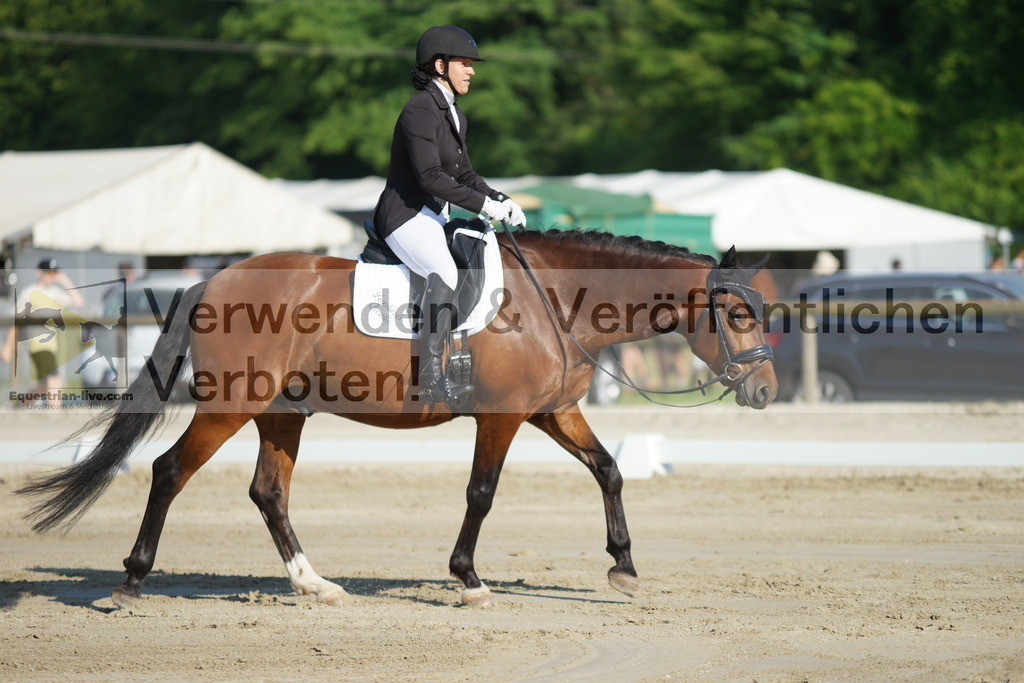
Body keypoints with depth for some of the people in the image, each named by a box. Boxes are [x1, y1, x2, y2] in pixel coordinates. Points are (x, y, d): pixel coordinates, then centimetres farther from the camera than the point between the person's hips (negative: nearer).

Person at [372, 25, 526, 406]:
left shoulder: (454, 115, 14)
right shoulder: (420, 111, -16)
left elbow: (464, 175, 19)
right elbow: (430, 177, -25)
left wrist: (500, 200, 1)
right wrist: (483, 205, -26)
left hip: (435, 217, 10)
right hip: (406, 216, -10)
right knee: (445, 274, -32)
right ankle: (431, 380, -37)